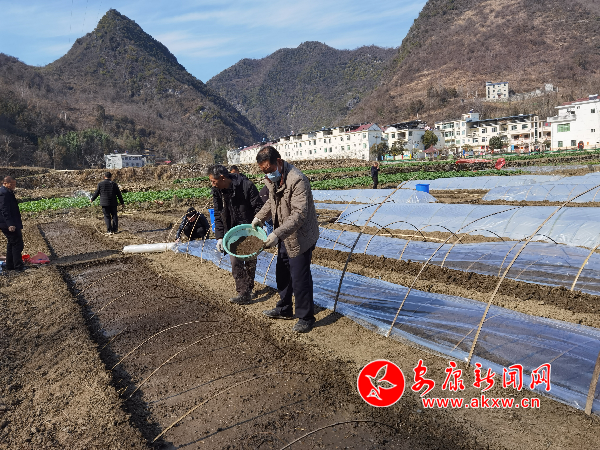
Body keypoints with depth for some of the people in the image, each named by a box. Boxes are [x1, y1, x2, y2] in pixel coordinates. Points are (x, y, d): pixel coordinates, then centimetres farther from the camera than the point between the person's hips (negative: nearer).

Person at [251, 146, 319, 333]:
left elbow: (299, 214, -32)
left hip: (300, 237, -9)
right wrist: (260, 217, 4)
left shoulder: (297, 180, -28)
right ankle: (284, 309, 40)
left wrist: (277, 234, -38)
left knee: (300, 279, -2)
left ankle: (306, 318, 15)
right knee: (282, 273, 21)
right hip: (285, 237, 9)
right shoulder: (273, 178, 2)